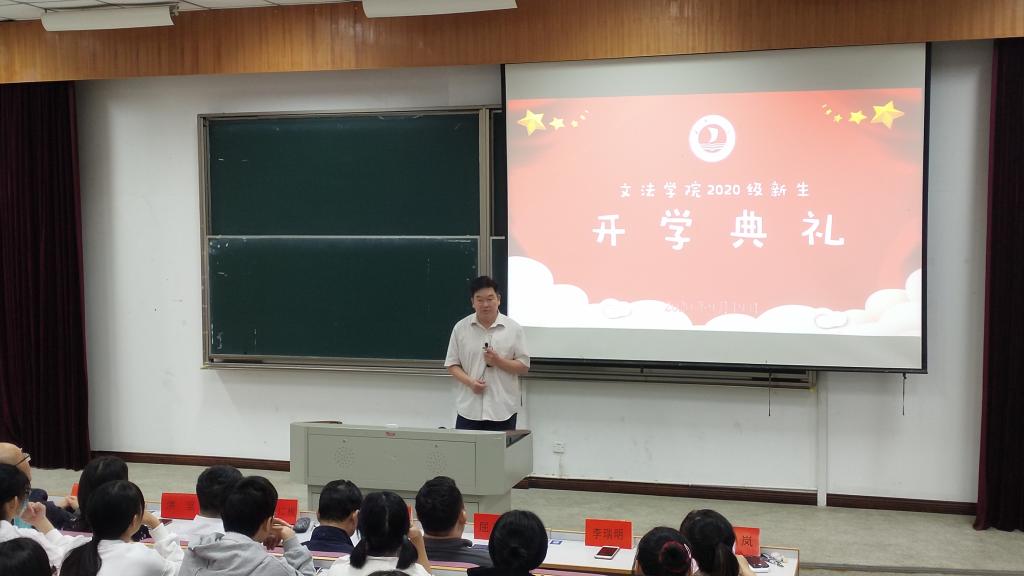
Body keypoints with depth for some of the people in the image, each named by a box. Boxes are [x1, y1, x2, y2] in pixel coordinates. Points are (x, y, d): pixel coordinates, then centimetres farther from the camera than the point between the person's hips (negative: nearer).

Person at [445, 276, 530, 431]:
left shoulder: (514, 329, 2)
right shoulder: (460, 328, 4)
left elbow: (523, 366, 3)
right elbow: (452, 365, 6)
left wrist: (498, 361, -13)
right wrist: (470, 382, -11)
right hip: (469, 408, 1)